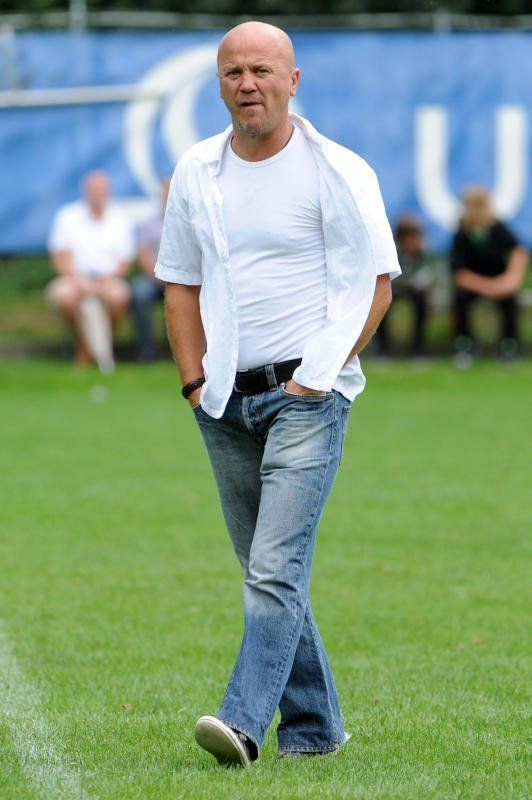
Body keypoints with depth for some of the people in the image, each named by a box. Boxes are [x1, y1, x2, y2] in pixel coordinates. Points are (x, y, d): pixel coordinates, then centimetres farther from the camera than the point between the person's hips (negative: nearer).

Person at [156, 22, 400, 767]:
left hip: (305, 397, -5)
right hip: (226, 402, 6)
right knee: (268, 572, 10)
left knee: (276, 568, -16)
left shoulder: (338, 173, -5)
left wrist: (322, 374, -11)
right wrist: (195, 382, 5)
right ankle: (313, 726, 20)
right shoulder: (196, 173, 10)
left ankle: (244, 721, -24)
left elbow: (373, 283, -4)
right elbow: (181, 282, 16)